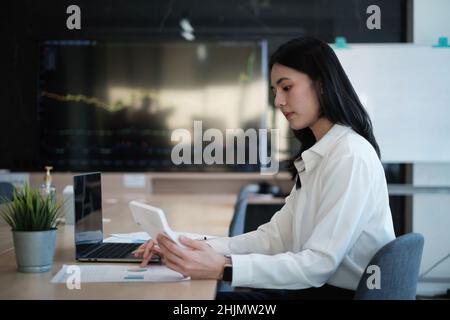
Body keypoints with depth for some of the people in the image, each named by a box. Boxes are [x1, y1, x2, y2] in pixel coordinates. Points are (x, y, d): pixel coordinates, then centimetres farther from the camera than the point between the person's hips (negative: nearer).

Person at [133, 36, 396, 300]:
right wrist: (203, 249, -7)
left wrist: (224, 268, -29)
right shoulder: (317, 155, 13)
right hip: (319, 286, 8)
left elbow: (319, 263, -23)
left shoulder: (351, 157, -17)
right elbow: (276, 236, 6)